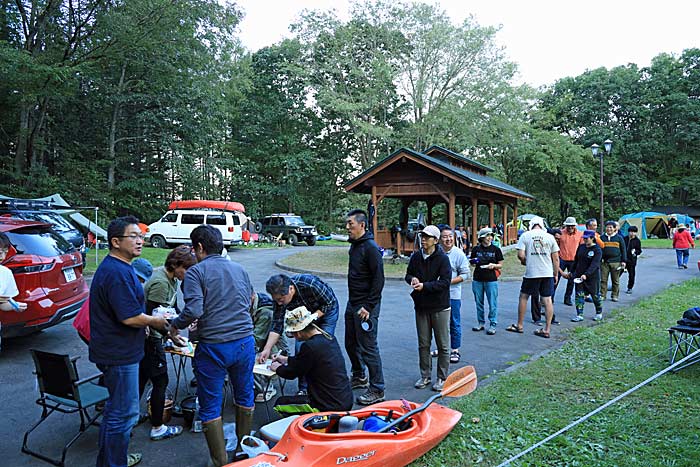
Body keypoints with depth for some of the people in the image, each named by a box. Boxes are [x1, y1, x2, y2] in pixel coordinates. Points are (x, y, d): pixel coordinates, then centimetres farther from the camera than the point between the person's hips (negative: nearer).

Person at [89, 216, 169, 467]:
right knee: (124, 413, 1)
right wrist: (155, 321, -11)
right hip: (119, 354, -11)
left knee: (116, 409, 24)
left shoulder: (113, 267, 12)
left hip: (115, 351, 11)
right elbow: (130, 317, -27)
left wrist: (146, 321, 13)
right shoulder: (118, 273, -24)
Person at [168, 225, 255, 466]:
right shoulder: (239, 269, 9)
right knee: (245, 397, 22)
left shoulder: (195, 272, -8)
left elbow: (193, 310, -19)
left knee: (210, 407, 11)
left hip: (214, 347, -5)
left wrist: (174, 326, 0)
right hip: (245, 342, 5)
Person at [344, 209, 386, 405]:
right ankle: (359, 377, 38)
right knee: (351, 344, 20)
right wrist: (354, 304, 17)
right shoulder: (354, 245, 12)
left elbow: (378, 279, -20)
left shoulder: (370, 248, -17)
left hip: (366, 307, -9)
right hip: (352, 304, 10)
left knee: (368, 348, -3)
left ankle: (377, 390, 9)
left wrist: (368, 306, -21)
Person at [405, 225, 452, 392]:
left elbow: (445, 282, -19)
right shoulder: (416, 256, 2)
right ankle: (425, 376, 28)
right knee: (423, 344, 14)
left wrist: (424, 285, -25)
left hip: (440, 307, -5)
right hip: (421, 306, 5)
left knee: (443, 345, 7)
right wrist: (412, 279, -8)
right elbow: (408, 274, 14)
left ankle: (442, 378, 21)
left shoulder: (442, 258, -13)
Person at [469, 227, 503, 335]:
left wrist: (493, 265, -14)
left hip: (491, 280, -2)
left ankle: (493, 325, 7)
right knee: (479, 302, 10)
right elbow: (472, 262, 14)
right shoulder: (476, 249, 5)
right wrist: (473, 262, -8)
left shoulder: (496, 249, 1)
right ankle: (480, 323, 23)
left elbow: (501, 265, 5)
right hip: (477, 280, 2)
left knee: (492, 303, -2)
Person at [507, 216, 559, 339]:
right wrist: (556, 274, 14)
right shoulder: (550, 236, 5)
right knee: (548, 300, 6)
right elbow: (556, 258, 6)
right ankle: (547, 330, 9)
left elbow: (520, 255, -10)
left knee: (523, 297, 12)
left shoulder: (525, 235, -2)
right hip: (548, 273, 2)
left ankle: (519, 326, 18)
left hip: (531, 273, -2)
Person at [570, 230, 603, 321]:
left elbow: (594, 264, -23)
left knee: (594, 295, 8)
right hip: (579, 275, 5)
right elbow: (576, 260, 16)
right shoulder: (581, 247, 6)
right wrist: (572, 271, 16)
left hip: (592, 277, -5)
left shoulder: (597, 250, -12)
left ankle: (599, 313, 30)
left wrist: (586, 274, -34)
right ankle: (579, 315, 0)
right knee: (579, 295, -2)